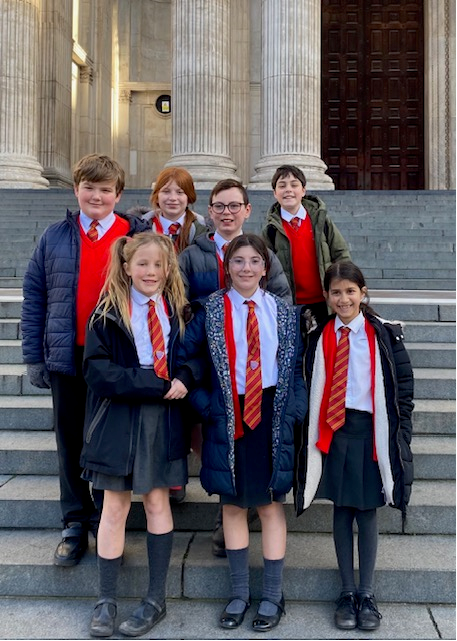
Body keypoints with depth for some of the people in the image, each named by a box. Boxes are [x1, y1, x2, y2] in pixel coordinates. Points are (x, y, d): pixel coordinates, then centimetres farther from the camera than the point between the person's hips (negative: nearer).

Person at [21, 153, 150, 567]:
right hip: (67, 358, 2)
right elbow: (34, 296, 6)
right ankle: (75, 526, 26)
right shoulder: (55, 238, 5)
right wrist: (34, 355, 1)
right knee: (71, 443, 11)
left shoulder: (137, 238, -1)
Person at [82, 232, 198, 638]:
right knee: (115, 506, 5)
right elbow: (97, 369, -12)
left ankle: (157, 599, 20)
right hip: (117, 419, -1)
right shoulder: (108, 312, -3)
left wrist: (183, 379, -14)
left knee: (157, 502, 8)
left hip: (164, 419, 2)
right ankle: (107, 600, 17)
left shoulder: (179, 311, 5)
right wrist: (156, 385, -19)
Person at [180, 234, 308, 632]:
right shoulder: (210, 310, 0)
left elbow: (298, 367, 6)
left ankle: (273, 596, 19)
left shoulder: (285, 311, 4)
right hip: (227, 418, 0)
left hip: (272, 416, 0)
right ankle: (240, 593, 24)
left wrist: (294, 412, -5)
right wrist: (207, 406, -6)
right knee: (233, 505, 9)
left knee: (272, 505, 6)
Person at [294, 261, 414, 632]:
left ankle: (367, 594, 20)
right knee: (341, 510, 9)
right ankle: (348, 592, 22)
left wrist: (397, 430, -3)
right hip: (333, 431, 2)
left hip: (371, 431, -2)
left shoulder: (384, 334, -2)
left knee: (367, 511, 6)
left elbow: (403, 385, 1)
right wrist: (315, 431, 3)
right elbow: (312, 390, 8)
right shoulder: (320, 338, 4)